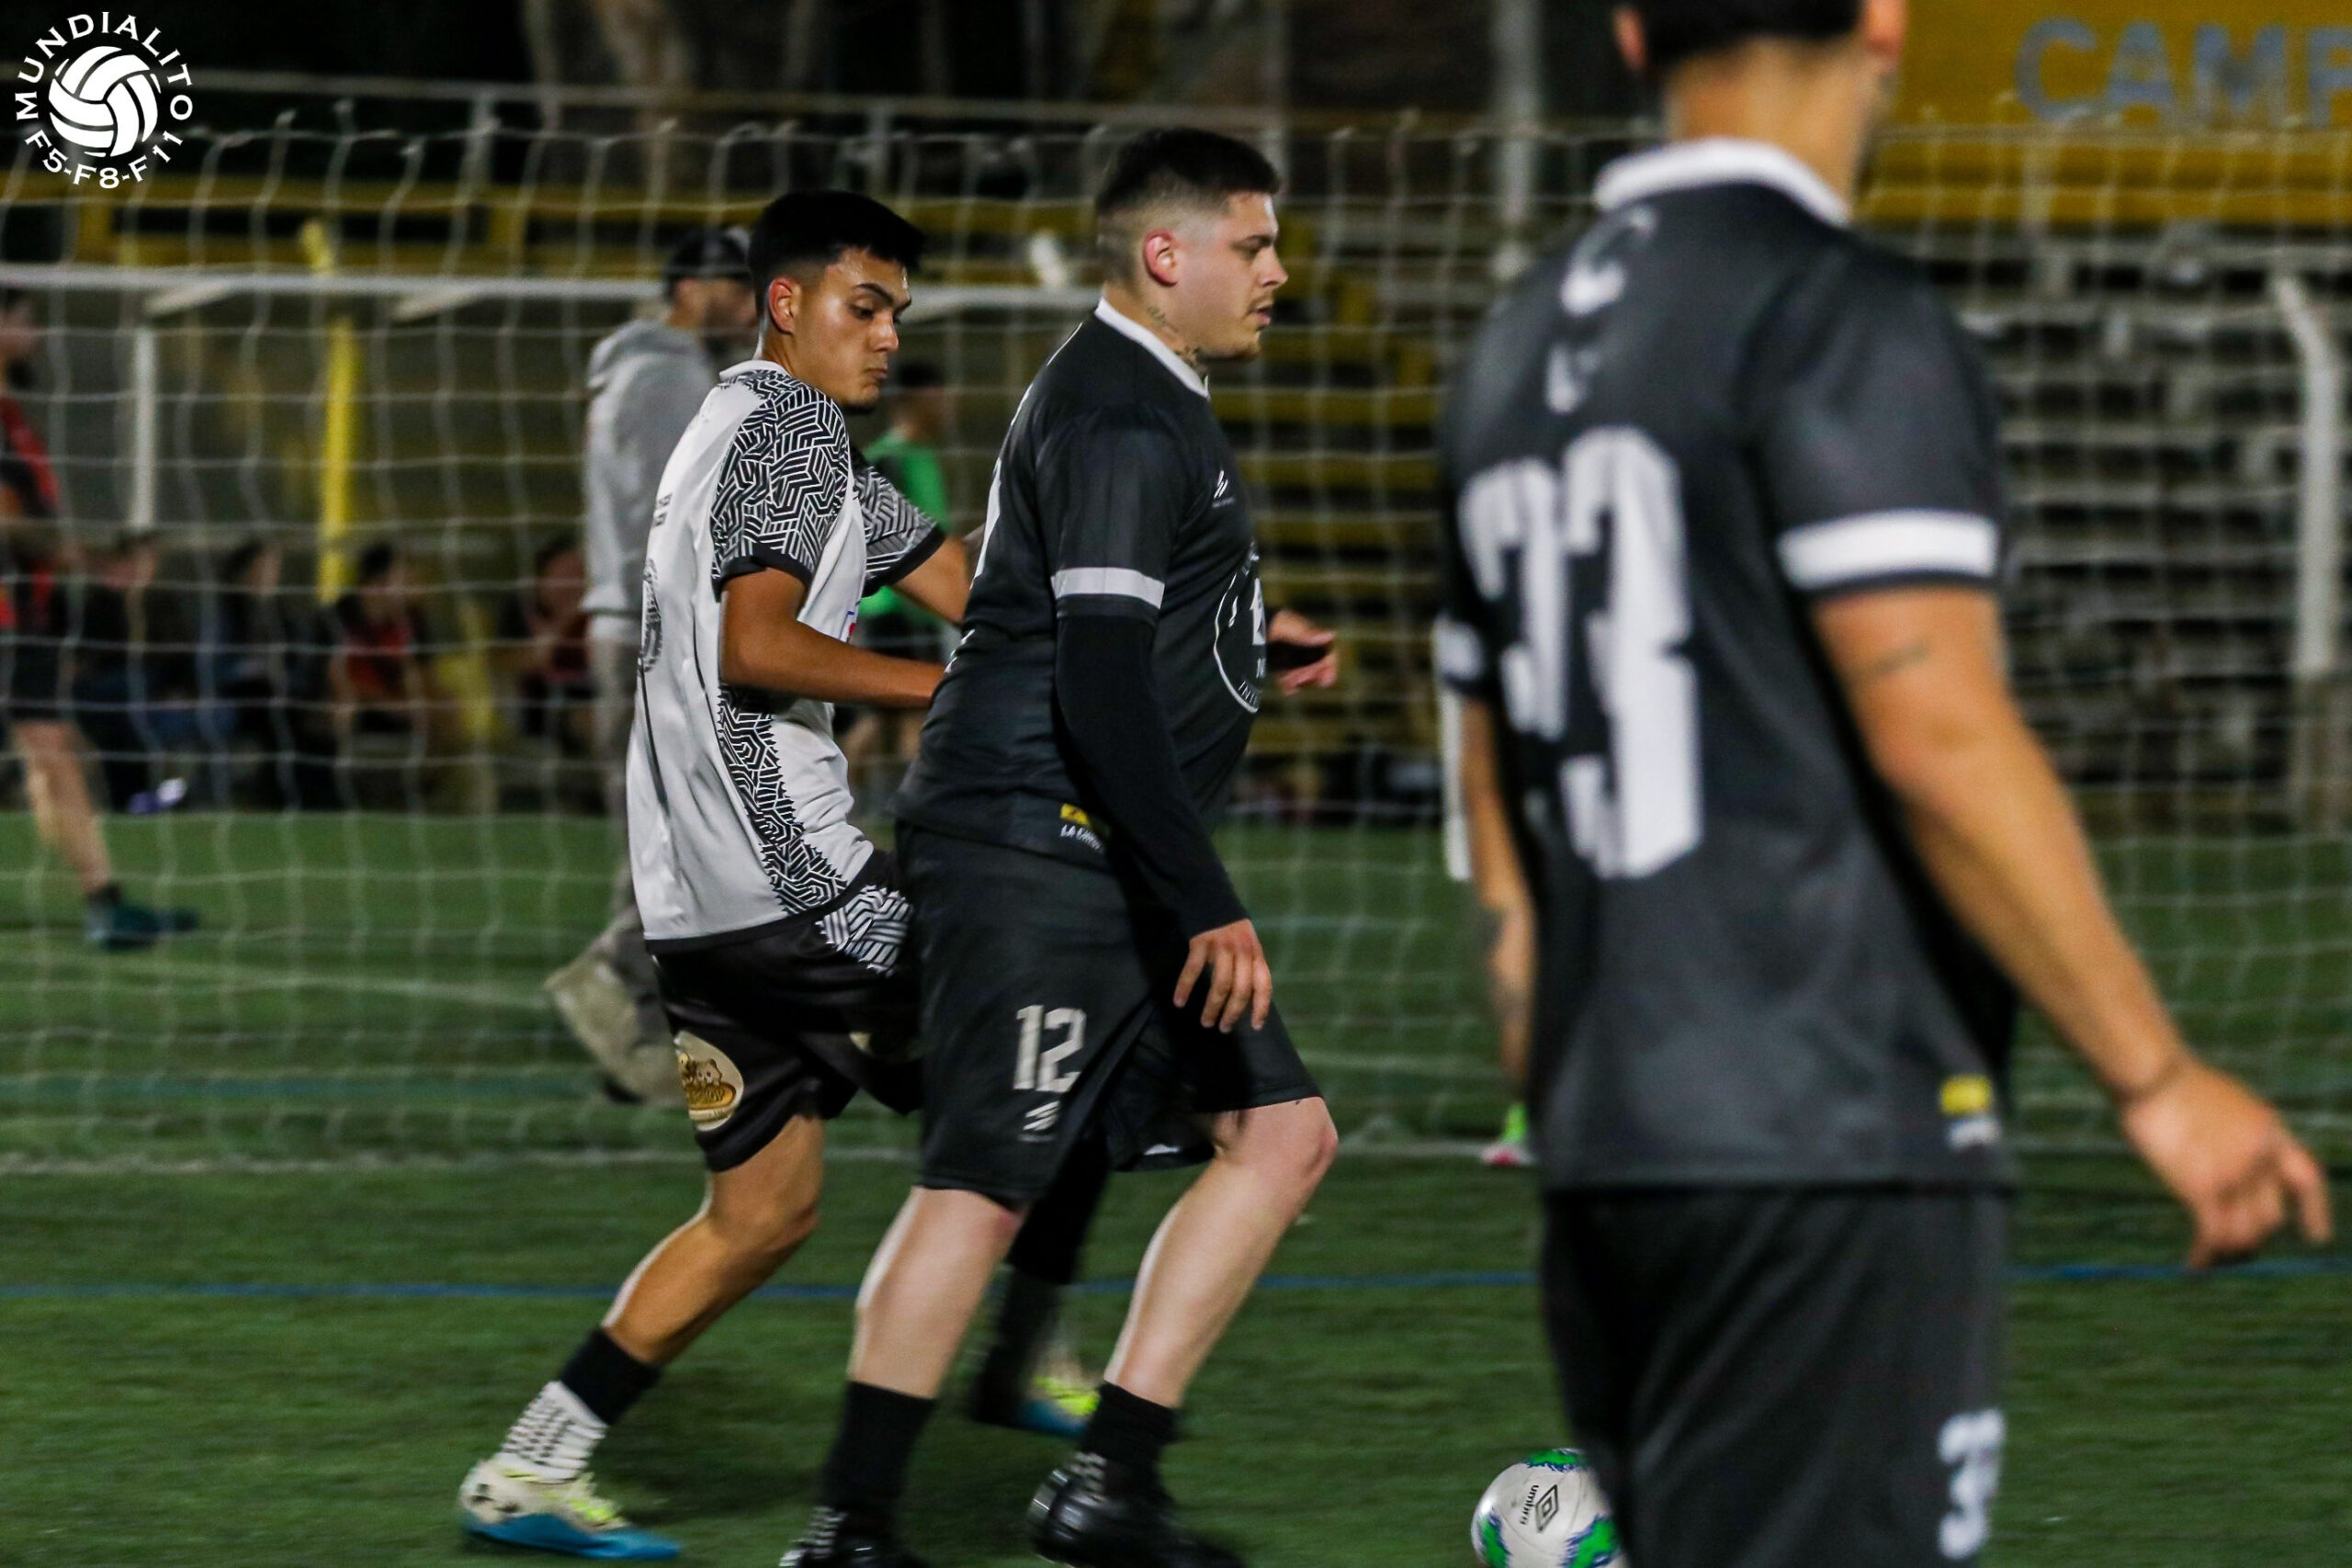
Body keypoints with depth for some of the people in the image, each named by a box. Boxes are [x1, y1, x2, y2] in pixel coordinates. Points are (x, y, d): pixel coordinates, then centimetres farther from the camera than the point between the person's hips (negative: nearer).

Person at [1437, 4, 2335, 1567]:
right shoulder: (1846, 320, -10)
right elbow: (1936, 733, -17)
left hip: (1607, 1149, 8)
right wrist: (2156, 1072, -12)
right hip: (1829, 1160, -8)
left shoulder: (1526, 344, 16)